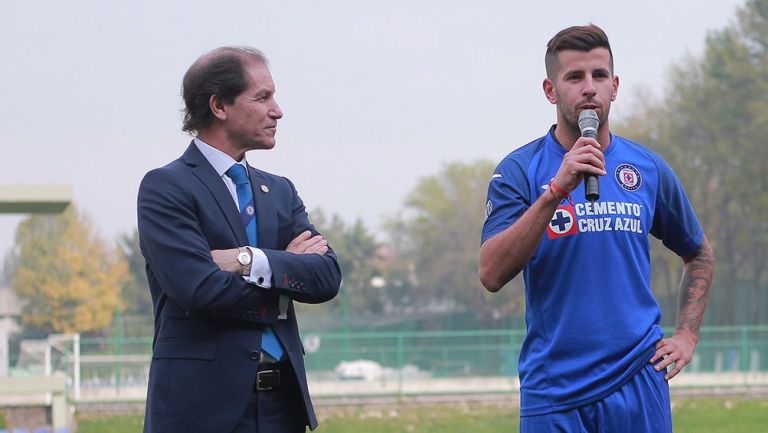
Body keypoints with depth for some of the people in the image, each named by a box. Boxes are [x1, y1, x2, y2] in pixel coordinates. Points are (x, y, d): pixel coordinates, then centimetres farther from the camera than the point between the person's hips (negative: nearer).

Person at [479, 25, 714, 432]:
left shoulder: (648, 168, 7)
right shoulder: (519, 170, -2)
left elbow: (698, 254, 23)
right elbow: (492, 274, -16)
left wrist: (686, 336, 11)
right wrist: (557, 189, -22)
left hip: (639, 382, 2)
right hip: (552, 394, -2)